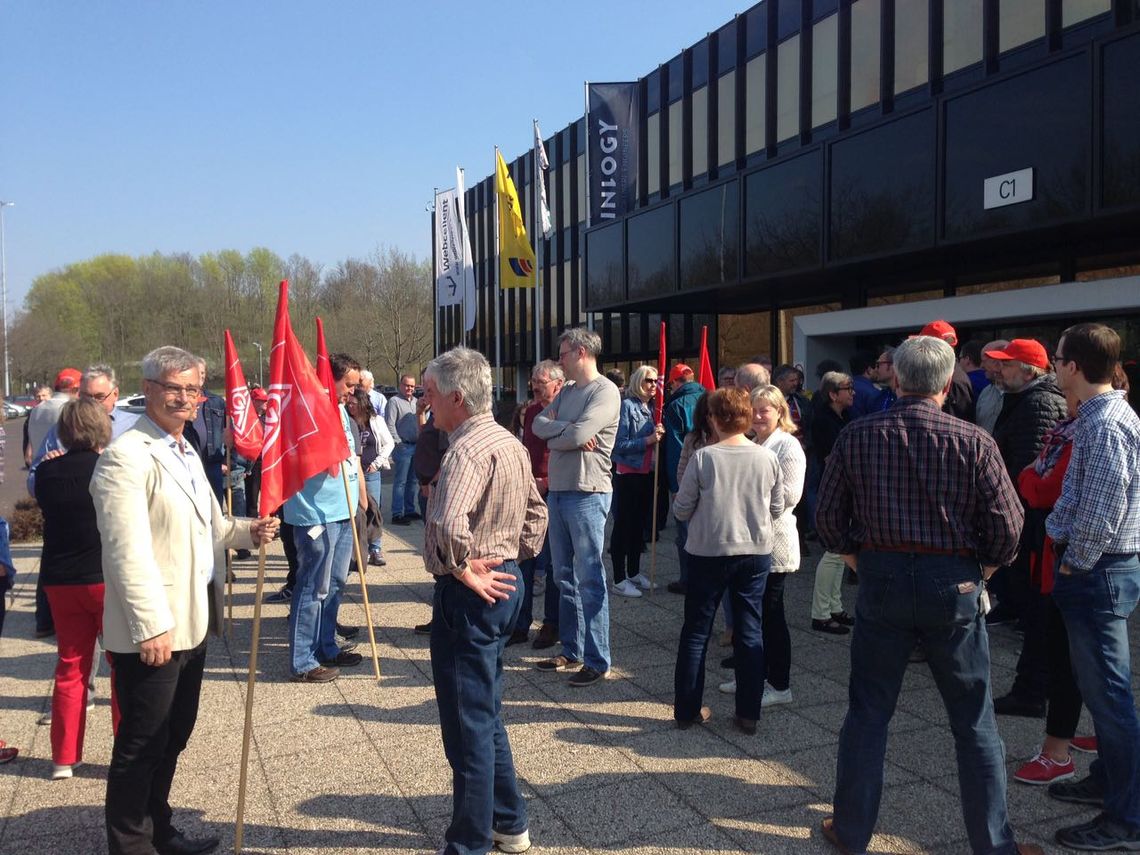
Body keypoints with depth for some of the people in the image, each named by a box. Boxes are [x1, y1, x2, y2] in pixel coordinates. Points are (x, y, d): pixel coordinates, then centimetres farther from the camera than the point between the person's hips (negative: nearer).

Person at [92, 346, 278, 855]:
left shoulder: (187, 453, 14)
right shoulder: (126, 458, -16)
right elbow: (128, 552, -22)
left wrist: (247, 531, 2)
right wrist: (151, 627, -24)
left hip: (191, 624, 9)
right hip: (152, 633, -9)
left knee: (173, 737, 21)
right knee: (141, 746, 6)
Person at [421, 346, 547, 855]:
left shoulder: (467, 450, -22)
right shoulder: (511, 443, 10)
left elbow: (449, 526, -38)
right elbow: (535, 513, 21)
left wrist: (461, 569, -22)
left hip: (468, 595, -10)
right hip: (502, 583, 10)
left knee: (468, 725, 3)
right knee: (486, 715, 22)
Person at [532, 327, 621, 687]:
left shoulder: (605, 391, -11)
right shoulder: (566, 392, 16)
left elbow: (579, 435, -22)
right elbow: (539, 424, 3)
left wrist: (553, 437, -3)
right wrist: (568, 430, -13)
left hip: (587, 493, -9)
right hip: (557, 492, 9)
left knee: (590, 579, -3)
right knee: (565, 576, 15)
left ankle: (597, 661, 6)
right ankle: (572, 651, 27)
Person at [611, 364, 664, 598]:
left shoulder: (651, 408, 10)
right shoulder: (626, 406, -11)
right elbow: (619, 445, -18)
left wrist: (659, 435, 0)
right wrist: (648, 440, -20)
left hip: (647, 474, 8)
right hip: (628, 474, -8)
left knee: (639, 523, 16)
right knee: (623, 525, -1)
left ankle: (634, 572, 28)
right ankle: (619, 579, 5)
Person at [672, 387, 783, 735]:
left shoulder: (703, 457, -13)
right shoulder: (768, 458, -5)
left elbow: (681, 509, -7)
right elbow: (777, 508, 5)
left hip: (709, 552, -2)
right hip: (756, 552, 2)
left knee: (696, 631, 10)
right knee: (751, 632, 11)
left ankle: (687, 709, 16)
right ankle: (748, 713, 15)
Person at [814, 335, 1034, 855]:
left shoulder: (857, 437, -4)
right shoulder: (974, 442, -9)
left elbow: (828, 516, 1)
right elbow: (1008, 527, -8)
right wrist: (979, 572, 9)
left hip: (881, 581, 2)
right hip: (953, 586, -1)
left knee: (867, 714, 13)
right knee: (975, 723, 12)